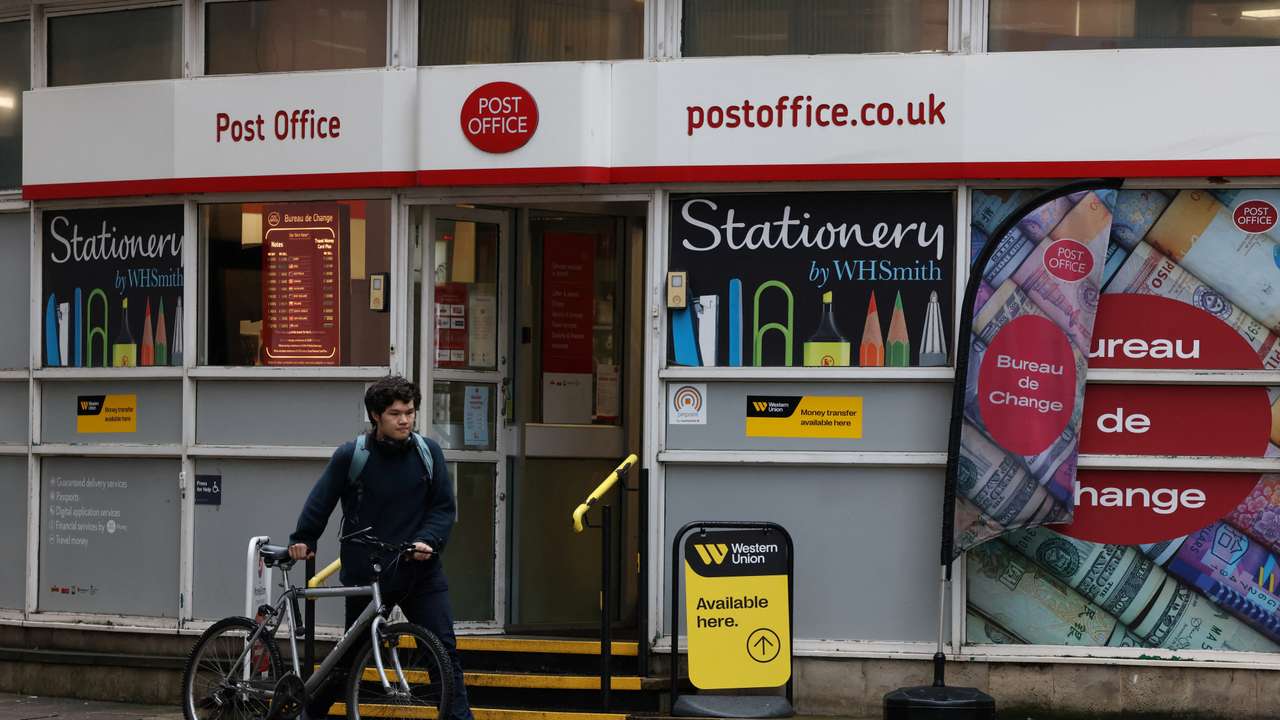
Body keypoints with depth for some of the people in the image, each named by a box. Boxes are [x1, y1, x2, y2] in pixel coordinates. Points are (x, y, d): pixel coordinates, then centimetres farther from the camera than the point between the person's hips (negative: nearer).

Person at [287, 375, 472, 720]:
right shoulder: (351, 456, -7)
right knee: (351, 655, 11)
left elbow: (444, 507, 2)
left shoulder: (428, 452, -1)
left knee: (444, 650, -9)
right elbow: (320, 502, 3)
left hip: (420, 571, 2)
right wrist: (302, 540, -6)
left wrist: (428, 541, -14)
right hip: (366, 573, -1)